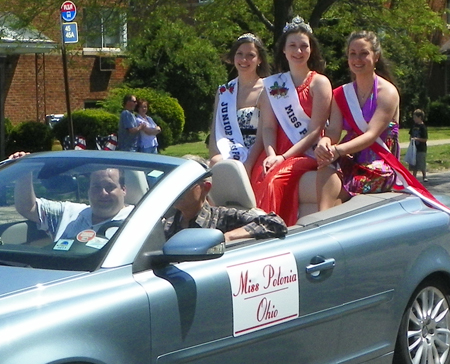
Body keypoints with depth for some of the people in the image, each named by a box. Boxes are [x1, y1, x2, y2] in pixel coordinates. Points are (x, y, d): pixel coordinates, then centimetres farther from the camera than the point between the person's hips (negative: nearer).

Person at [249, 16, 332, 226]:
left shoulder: (319, 83, 3)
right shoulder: (272, 84, 16)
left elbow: (315, 130, -5)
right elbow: (268, 126, 6)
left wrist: (284, 157, -15)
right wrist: (271, 154, -14)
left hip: (306, 154, -3)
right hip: (277, 153, 3)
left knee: (274, 182, -31)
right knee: (257, 182, -26)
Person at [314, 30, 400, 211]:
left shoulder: (387, 92, -4)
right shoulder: (341, 94, 14)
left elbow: (372, 135, -16)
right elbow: (334, 129, 0)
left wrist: (338, 150, -32)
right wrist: (325, 142, -26)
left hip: (379, 167, -4)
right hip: (351, 161, 4)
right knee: (326, 170, -32)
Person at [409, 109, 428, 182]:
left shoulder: (423, 127, -11)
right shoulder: (414, 126, 8)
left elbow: (425, 139, -11)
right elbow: (411, 135, 18)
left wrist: (417, 139, -20)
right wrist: (411, 138, -4)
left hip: (421, 149, -6)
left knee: (422, 165, -2)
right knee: (414, 165, 9)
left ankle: (424, 176, 14)